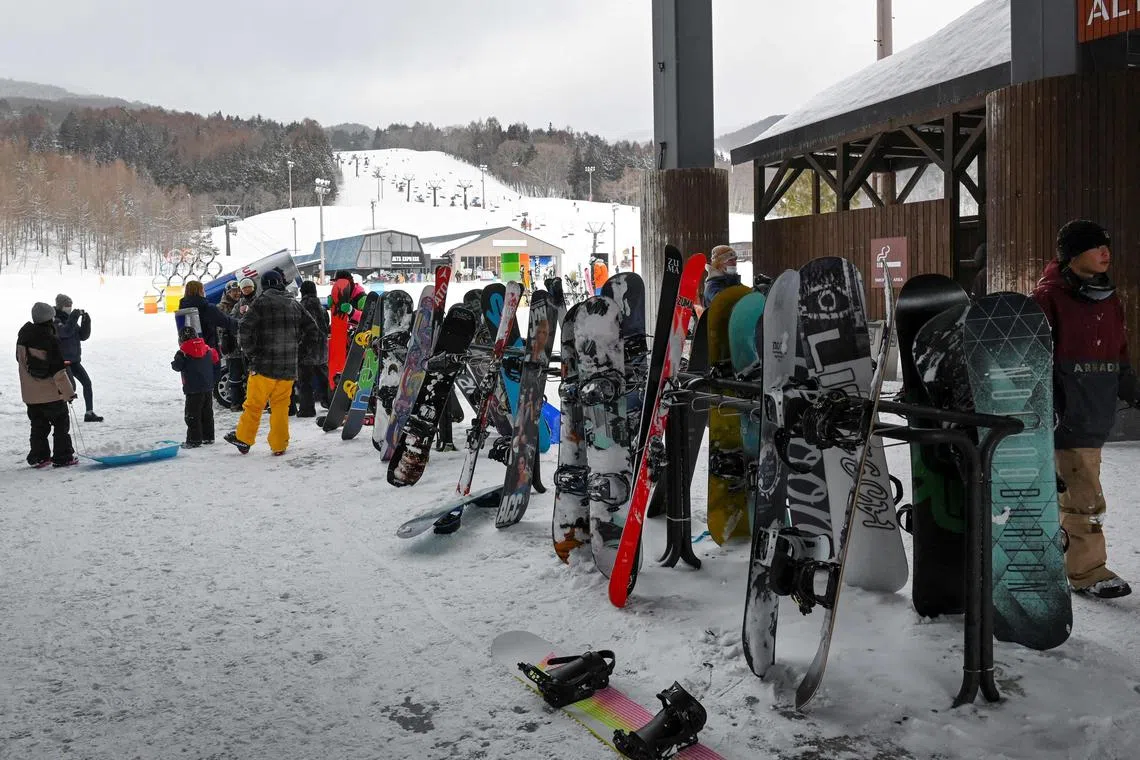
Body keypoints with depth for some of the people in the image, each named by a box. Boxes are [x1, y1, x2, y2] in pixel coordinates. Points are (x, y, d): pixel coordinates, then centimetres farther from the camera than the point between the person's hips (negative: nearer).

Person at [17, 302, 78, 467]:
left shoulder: (23, 337, 2)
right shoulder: (50, 341, -20)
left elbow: (20, 360, 16)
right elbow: (58, 371, -20)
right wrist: (69, 392, -12)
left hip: (30, 394, 6)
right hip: (51, 393, -6)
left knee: (38, 426, 17)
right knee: (61, 424, 6)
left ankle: (38, 457, 18)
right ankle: (62, 457, 7)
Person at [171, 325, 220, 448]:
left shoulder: (183, 353, -12)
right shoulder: (207, 350, 5)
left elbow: (177, 366, -11)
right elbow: (214, 360, 17)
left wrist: (173, 363, 9)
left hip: (193, 389, -6)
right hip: (208, 387, 6)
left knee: (192, 415, -1)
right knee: (207, 413, 15)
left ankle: (194, 440, -3)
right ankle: (208, 437, 21)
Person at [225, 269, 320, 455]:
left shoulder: (261, 302, -5)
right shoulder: (294, 305, 8)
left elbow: (244, 330, -13)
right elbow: (313, 332, 12)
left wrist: (250, 353, -1)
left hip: (264, 365, -4)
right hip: (289, 367, 4)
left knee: (254, 404, 8)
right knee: (281, 407, 10)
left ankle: (243, 438, 19)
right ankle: (279, 445, 11)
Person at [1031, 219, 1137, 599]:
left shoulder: (1109, 300, 15)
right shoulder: (1050, 297, -8)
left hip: (1097, 415, 7)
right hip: (1067, 414, -7)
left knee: (1070, 491, 15)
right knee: (1085, 497, -7)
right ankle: (1087, 570, 5)